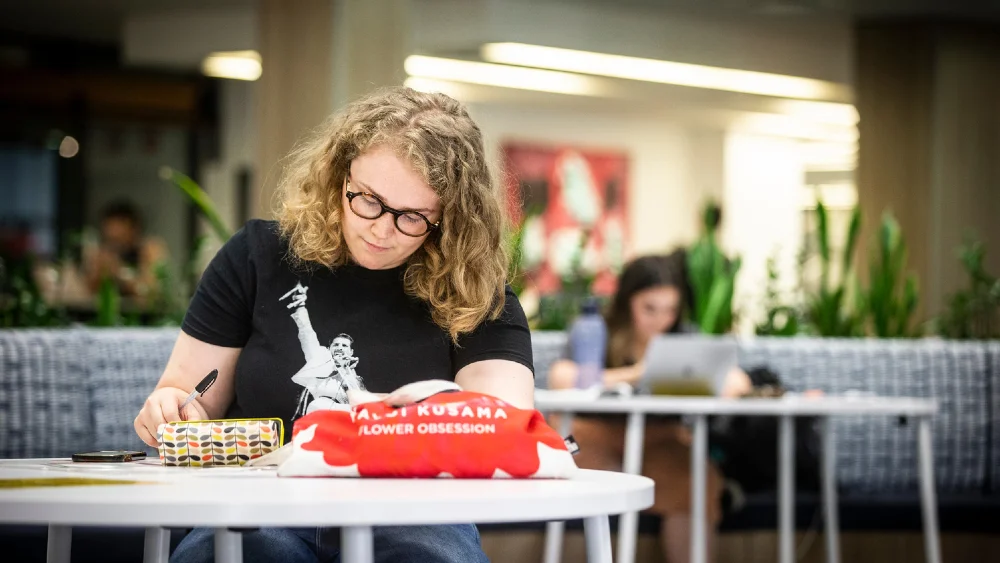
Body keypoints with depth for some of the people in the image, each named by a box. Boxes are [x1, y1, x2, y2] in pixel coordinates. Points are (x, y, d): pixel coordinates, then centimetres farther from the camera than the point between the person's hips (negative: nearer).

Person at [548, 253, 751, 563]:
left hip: (660, 438, 1)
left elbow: (737, 382, -4)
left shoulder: (683, 338, 6)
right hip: (598, 431, -1)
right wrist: (631, 374, -24)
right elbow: (560, 378, -22)